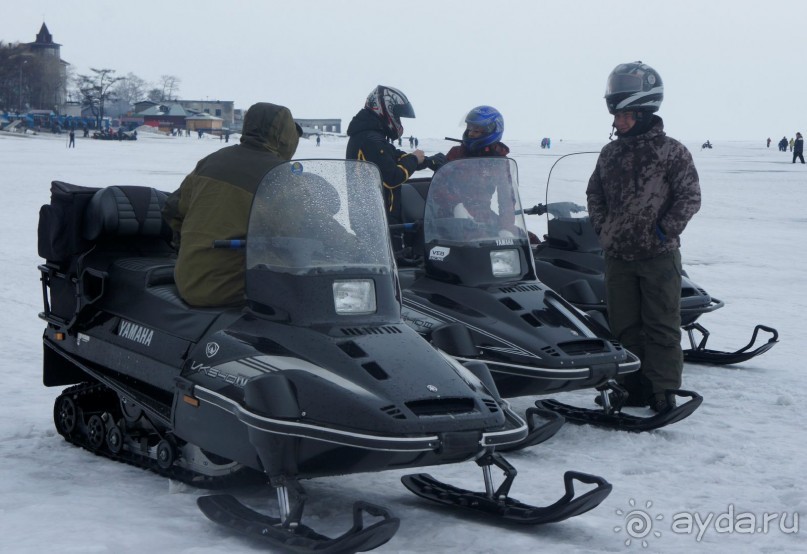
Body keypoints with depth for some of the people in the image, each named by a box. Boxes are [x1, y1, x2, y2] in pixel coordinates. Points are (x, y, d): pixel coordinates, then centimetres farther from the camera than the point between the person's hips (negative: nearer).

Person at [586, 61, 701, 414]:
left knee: (660, 327, 0)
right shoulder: (610, 153, 8)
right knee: (625, 326, 10)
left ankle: (663, 392, 6)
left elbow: (689, 197, -8)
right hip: (617, 256, 5)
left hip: (659, 256, -5)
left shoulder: (671, 152, -7)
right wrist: (602, 228, 6)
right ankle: (635, 388, 20)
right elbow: (594, 192, 18)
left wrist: (665, 231, -14)